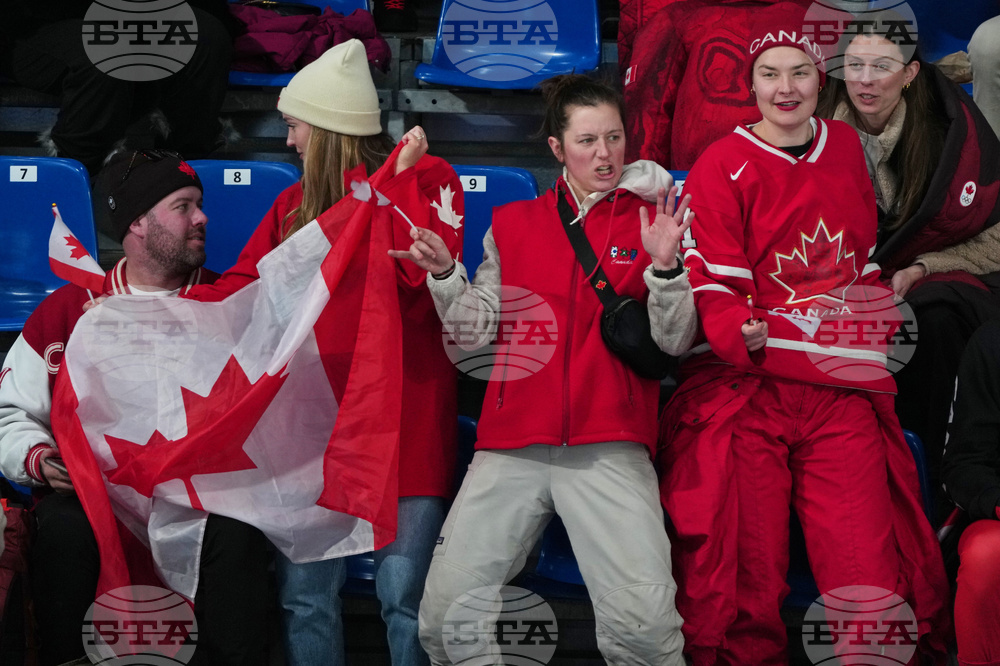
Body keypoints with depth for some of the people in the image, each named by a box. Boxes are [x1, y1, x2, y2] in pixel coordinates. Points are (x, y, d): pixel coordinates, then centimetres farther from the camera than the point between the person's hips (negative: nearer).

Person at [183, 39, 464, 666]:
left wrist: (398, 179, -14)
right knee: (304, 596, 5)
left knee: (405, 597, -4)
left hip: (406, 419, -5)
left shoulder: (428, 178, 0)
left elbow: (433, 276, -16)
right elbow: (247, 287, 11)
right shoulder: (297, 202, 16)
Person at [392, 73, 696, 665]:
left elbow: (675, 342, 3)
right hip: (512, 447, 2)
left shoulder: (651, 222, 9)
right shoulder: (513, 224, 15)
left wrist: (665, 266, -12)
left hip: (610, 450, -2)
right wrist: (445, 275, -2)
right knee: (445, 618, -5)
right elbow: (475, 330, 14)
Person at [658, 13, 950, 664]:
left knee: (871, 582, -6)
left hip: (843, 394, 4)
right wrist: (741, 334, -24)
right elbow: (714, 286, -6)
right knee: (748, 588, -6)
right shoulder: (721, 168, 1)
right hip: (745, 388, -3)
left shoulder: (847, 147, 15)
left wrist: (881, 331, 22)